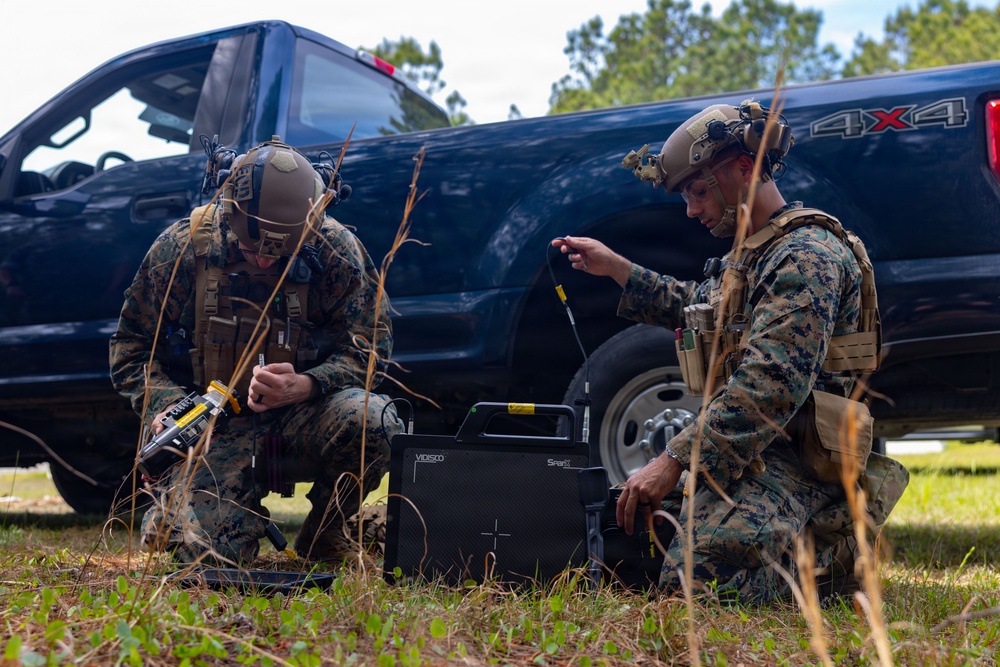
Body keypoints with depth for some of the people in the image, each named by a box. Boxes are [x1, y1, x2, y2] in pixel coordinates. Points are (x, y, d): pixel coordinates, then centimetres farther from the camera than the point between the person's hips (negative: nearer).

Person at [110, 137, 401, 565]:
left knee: (375, 421, -32)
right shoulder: (182, 248, -7)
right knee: (211, 551, -23)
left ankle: (324, 531, 0)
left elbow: (369, 345, -5)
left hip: (301, 415, 1)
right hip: (214, 429, -1)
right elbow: (130, 348, 3)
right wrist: (164, 407, -17)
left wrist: (304, 385, -24)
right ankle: (172, 509, 19)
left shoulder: (336, 250, -7)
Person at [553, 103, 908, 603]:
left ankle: (838, 553, -1)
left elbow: (771, 386, -26)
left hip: (789, 462, -10)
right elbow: (695, 308, 39)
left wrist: (675, 460, -28)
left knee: (697, 579, -29)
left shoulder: (807, 253, -14)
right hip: (742, 454, 10)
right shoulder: (750, 253, 19)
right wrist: (615, 268, 31)